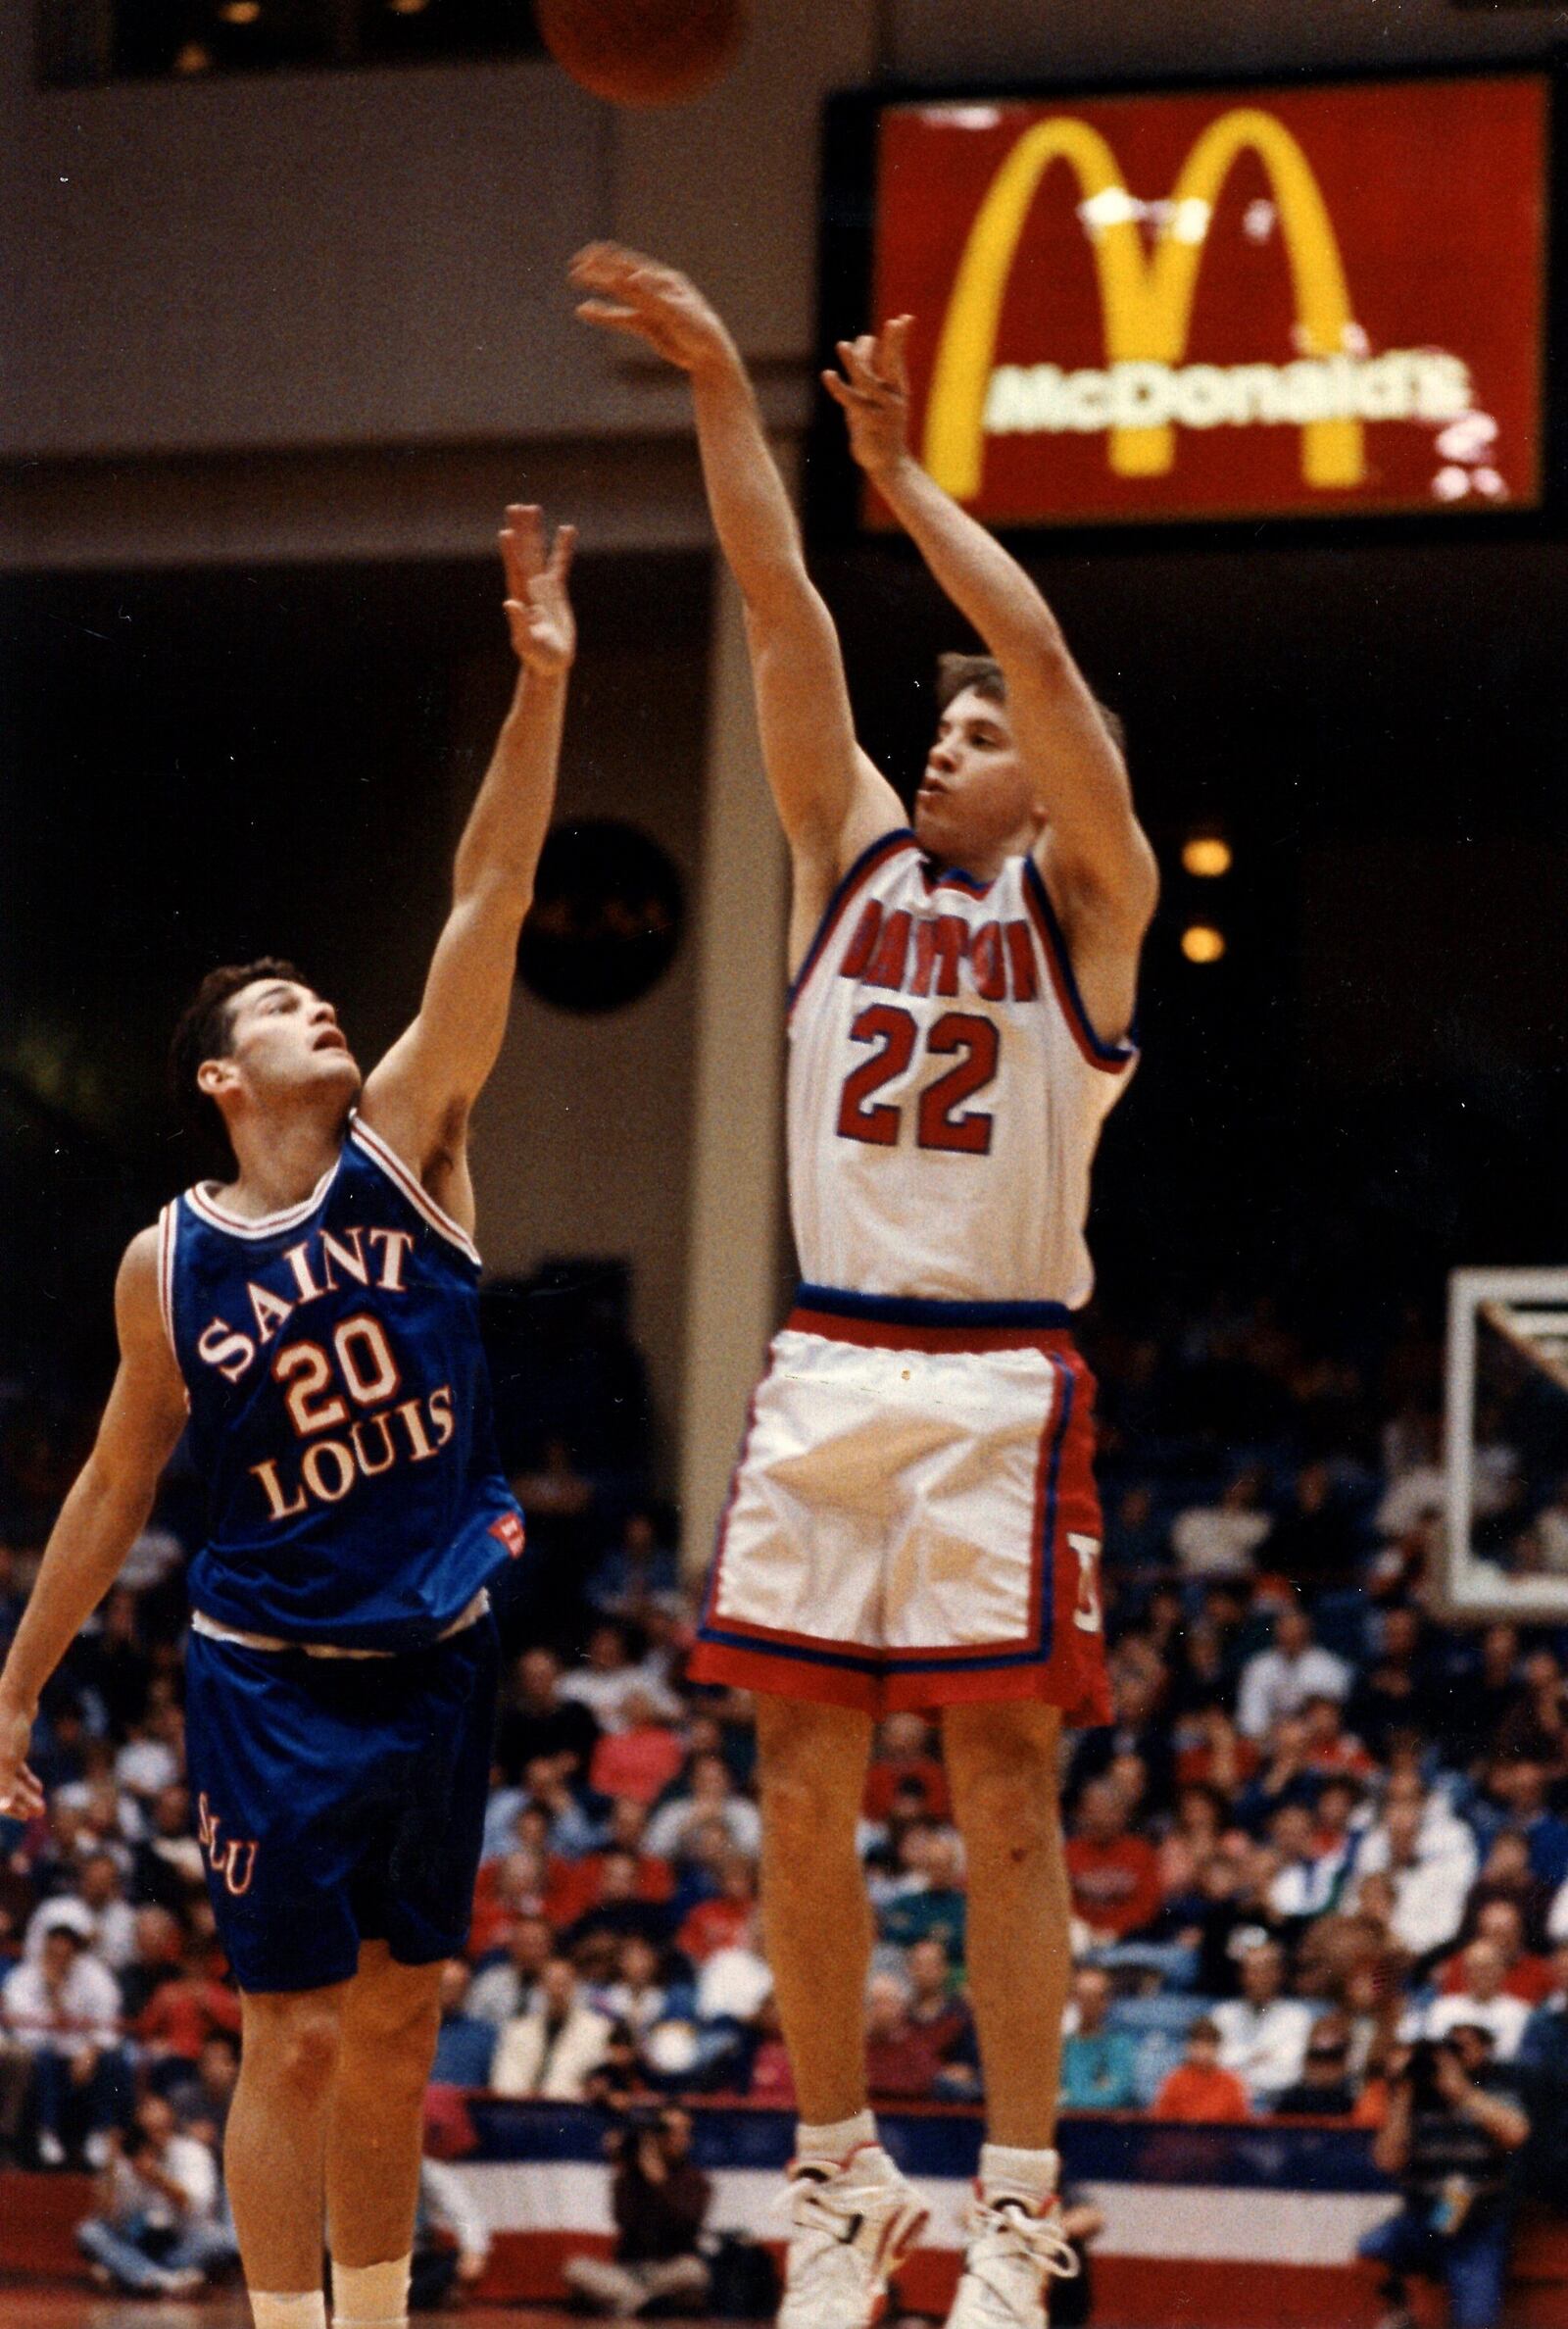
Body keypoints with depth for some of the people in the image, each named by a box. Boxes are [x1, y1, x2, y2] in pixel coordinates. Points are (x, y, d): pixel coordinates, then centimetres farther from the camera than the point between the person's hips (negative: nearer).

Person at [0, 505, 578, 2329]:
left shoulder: (404, 1144, -1)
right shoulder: (166, 1267, -3)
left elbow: (487, 906, -9)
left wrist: (538, 687, -18)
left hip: (440, 1661, 3)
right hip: (274, 1681, -2)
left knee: (397, 2024, 10)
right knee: (295, 2037, -3)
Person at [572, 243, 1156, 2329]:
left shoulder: (1084, 902, 4)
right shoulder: (857, 859, 14)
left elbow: (1044, 654, -10)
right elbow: (783, 613, 6)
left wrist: (910, 479, -9)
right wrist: (721, 395, -1)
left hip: (1000, 1387, -4)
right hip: (829, 1366, 4)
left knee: (1003, 1783, -5)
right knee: (805, 1786, 3)